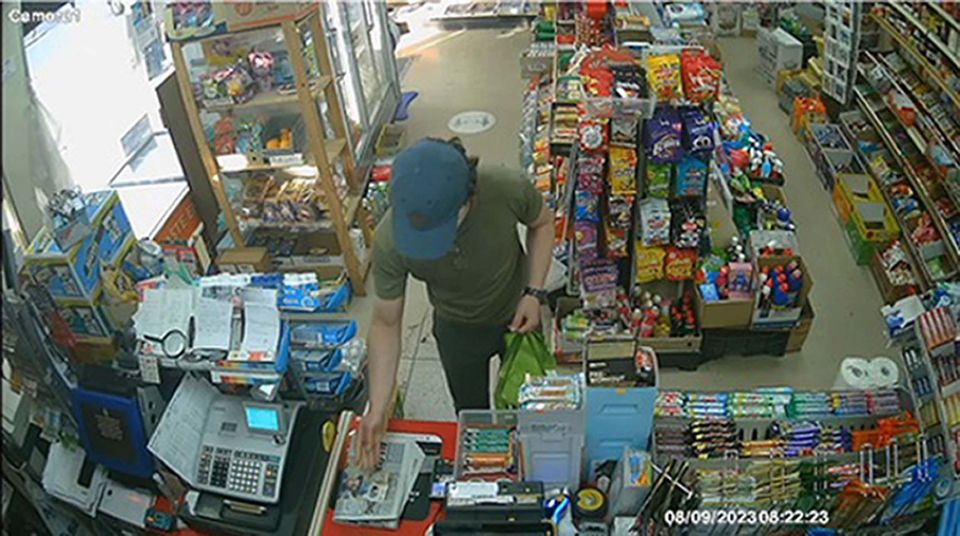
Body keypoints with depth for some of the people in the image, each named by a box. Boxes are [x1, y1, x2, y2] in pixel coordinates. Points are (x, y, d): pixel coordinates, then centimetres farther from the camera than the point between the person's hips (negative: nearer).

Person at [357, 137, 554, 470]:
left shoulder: (507, 190, -37)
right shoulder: (389, 242, -35)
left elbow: (542, 223, -12)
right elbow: (386, 323, -21)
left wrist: (534, 293, -22)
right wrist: (378, 408, -25)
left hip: (517, 315, 1)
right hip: (457, 330, 0)